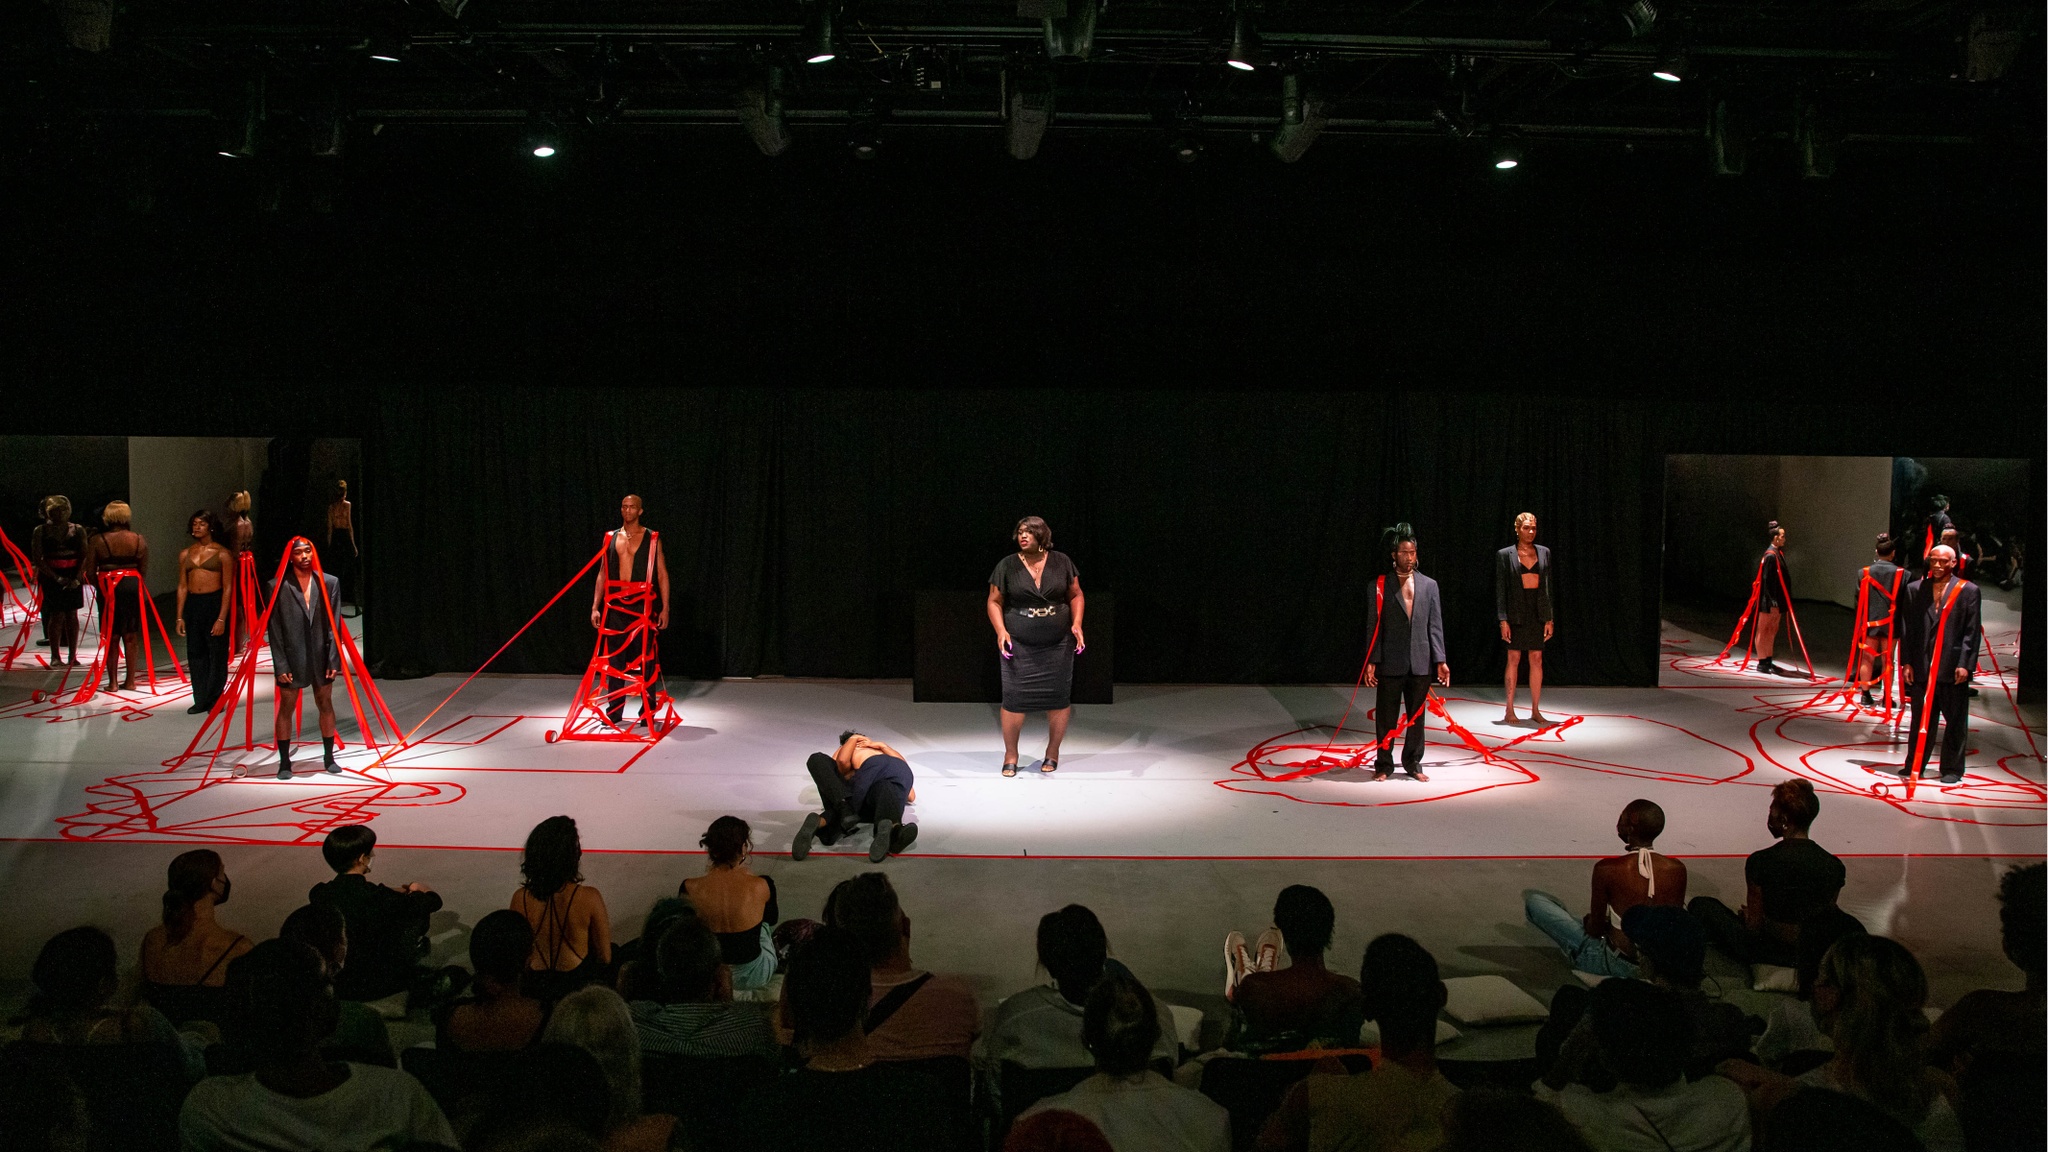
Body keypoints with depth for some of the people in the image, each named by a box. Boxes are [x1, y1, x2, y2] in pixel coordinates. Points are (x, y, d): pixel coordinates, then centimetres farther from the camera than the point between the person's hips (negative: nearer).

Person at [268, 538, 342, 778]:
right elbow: (274, 629, -4)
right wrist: (280, 664, -9)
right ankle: (284, 763, 16)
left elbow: (334, 624, 1)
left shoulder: (329, 583, 0)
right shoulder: (279, 586, -5)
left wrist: (333, 659, -4)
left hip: (321, 657, 2)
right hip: (291, 658, -2)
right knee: (286, 709, 6)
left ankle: (329, 758, 24)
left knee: (325, 705, 11)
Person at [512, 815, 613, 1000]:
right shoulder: (589, 898, -23)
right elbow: (605, 958, -12)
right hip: (579, 984, -3)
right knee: (614, 950, 30)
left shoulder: (520, 898, -14)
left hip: (534, 987, 3)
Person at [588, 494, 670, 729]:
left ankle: (648, 712, 6)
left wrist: (665, 608, -6)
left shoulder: (652, 539, 1)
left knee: (646, 658, -1)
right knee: (614, 658, 6)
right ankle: (614, 712, 13)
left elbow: (662, 575, 0)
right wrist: (595, 607, 6)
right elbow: (602, 574, 13)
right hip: (615, 604, 3)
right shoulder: (610, 538, 11)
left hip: (641, 605, -3)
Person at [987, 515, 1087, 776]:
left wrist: (1077, 624, -6)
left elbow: (1076, 595, 9)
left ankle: (1052, 752, 20)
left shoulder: (1061, 562, 2)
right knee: (1014, 698, -4)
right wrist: (1000, 630, -11)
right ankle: (1010, 755, 9)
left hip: (1058, 645, 1)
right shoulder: (1007, 566, 0)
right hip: (1018, 646, -1)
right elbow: (994, 601, 3)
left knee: (1059, 697, 4)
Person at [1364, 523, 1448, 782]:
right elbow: (1375, 626, -1)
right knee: (1387, 717, 4)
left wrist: (1440, 661, 1)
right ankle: (1384, 764, 15)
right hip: (1390, 663, -2)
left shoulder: (1429, 585, 8)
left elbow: (1435, 625, 7)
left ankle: (1413, 763, 21)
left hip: (1420, 663, 2)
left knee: (1417, 716, 9)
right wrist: (1371, 662, -6)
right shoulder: (1380, 586, 0)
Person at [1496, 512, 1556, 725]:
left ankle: (1535, 711, 10)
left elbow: (1549, 586, 9)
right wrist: (1503, 620, -8)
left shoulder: (1543, 553, 8)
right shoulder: (1505, 555, 0)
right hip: (1516, 613, -3)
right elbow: (1500, 589, -2)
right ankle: (1509, 711, 7)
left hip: (1538, 613, 3)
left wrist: (1550, 618, 4)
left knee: (1537, 660, 4)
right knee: (1513, 659, 1)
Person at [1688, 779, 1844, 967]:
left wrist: (1748, 914, 11)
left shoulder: (1760, 862, -19)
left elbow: (1754, 926, -13)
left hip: (1769, 953, -5)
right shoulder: (1834, 866, -8)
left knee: (1701, 904, 13)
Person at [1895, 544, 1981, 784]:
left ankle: (1952, 769, 13)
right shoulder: (1914, 589, 8)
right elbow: (1906, 629, 8)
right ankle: (1914, 765, 17)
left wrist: (1965, 664, -9)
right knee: (1920, 718, 9)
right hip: (1921, 667, 2)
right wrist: (1906, 663, 2)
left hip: (1953, 667, -2)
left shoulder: (1968, 591, 1)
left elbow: (1972, 632, -2)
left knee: (1955, 721, 4)